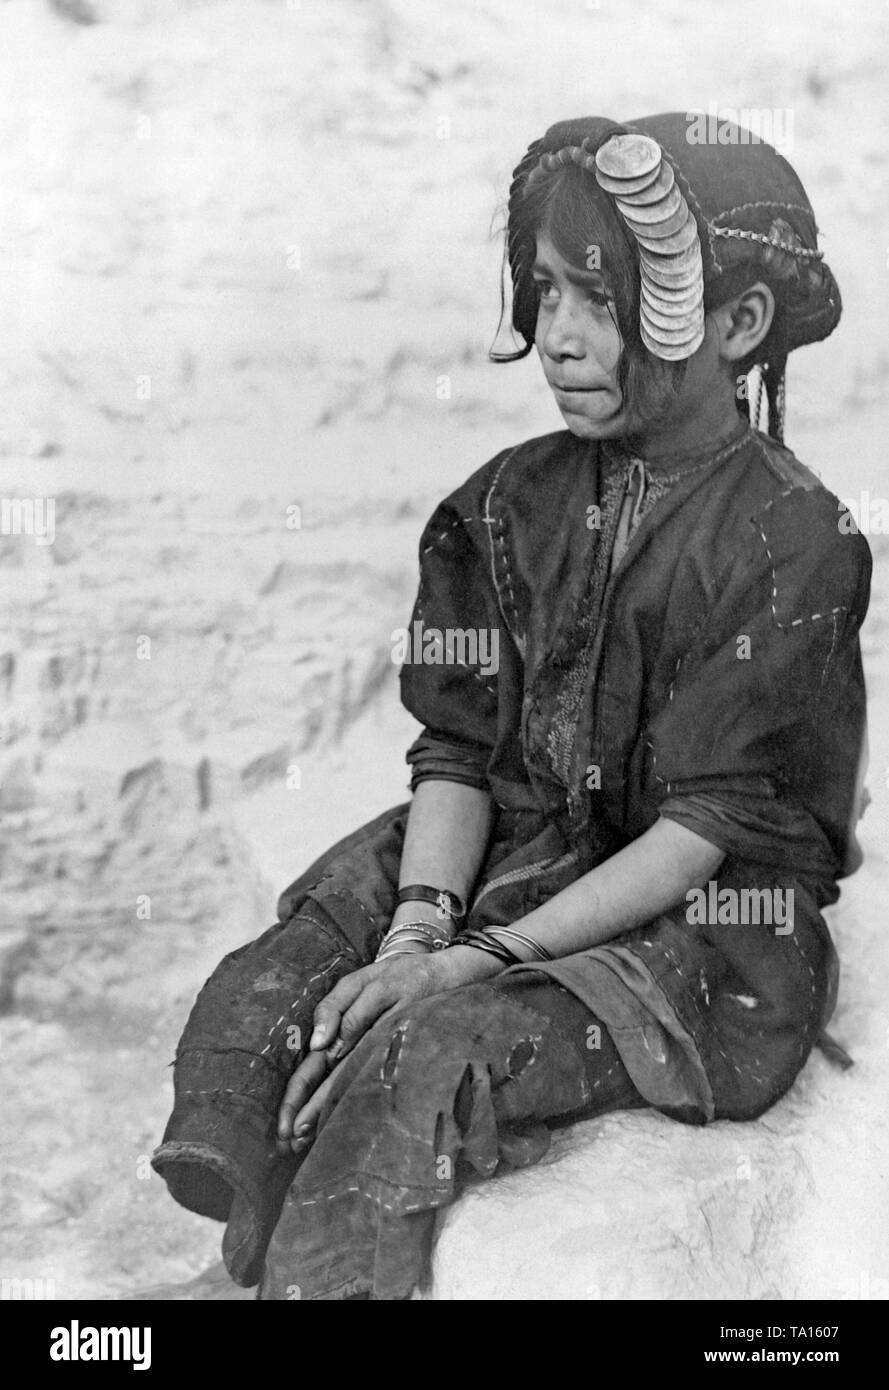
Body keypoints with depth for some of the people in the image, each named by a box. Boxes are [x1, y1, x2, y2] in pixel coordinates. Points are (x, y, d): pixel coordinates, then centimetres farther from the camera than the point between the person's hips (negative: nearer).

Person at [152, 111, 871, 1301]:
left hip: (712, 939, -5)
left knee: (431, 1057, -28)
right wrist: (418, 927, -13)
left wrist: (488, 958, -20)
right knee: (251, 1019, -13)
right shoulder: (512, 503, 5)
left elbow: (708, 826, -15)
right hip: (524, 875, 6)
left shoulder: (790, 541, -12)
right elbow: (459, 754, 4)